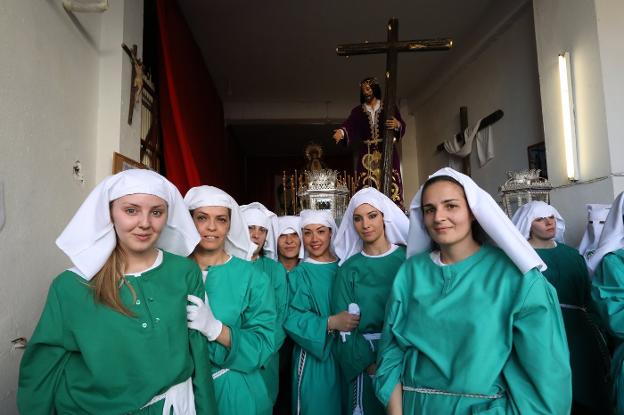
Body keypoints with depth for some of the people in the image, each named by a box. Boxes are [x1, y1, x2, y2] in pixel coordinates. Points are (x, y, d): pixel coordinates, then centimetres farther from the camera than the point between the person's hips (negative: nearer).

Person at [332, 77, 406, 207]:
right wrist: (341, 131, -27)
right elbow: (349, 124, -5)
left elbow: (402, 126, 6)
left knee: (390, 186, -11)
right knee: (367, 190, -8)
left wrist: (397, 124, -19)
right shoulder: (358, 111, 14)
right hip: (366, 154, 1)